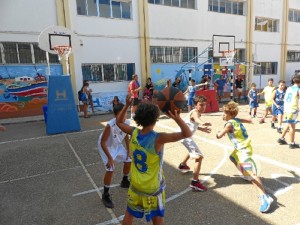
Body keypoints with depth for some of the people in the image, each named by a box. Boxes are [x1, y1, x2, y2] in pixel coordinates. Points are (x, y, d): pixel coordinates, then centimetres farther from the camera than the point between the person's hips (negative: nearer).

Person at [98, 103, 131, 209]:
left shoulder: (127, 122, -19)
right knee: (110, 170, -14)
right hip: (106, 147, -7)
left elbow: (126, 136, 1)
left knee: (129, 161, 14)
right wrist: (110, 158, -27)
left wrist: (129, 150, 3)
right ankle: (105, 195, 6)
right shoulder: (110, 125, -38)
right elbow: (102, 142, -29)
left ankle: (125, 181, 42)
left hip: (117, 145, 7)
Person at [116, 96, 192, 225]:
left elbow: (119, 122, 6)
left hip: (135, 185, 5)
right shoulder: (158, 138, -31)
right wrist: (176, 118, -40)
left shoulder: (134, 133, -15)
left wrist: (127, 105, 4)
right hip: (153, 188, -4)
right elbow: (187, 134, -32)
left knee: (129, 214, 25)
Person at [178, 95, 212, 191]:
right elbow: (196, 119, -47)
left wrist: (202, 128, 17)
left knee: (193, 151, 37)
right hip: (185, 136, -11)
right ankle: (195, 182, -18)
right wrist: (202, 123, -69)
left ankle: (182, 165, 60)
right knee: (199, 156, -18)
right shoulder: (195, 113, -20)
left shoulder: (197, 113, 10)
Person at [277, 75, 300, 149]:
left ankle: (281, 138, 24)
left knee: (289, 125, 21)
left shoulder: (288, 88, 11)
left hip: (286, 108, 7)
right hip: (293, 109, -7)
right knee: (292, 127, 0)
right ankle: (292, 143, 6)